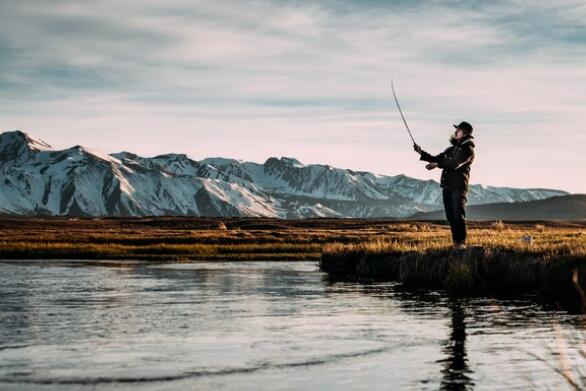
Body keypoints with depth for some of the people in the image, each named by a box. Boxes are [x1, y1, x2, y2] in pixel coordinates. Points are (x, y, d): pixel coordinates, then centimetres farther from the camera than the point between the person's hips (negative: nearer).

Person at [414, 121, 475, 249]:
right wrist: (421, 153, 11)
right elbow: (436, 159, 23)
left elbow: (455, 164, -18)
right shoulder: (451, 149, 22)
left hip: (459, 187, -7)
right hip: (447, 186, 7)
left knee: (458, 216, -12)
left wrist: (437, 164, -22)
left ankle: (461, 242, -9)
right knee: (450, 216, 5)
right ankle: (455, 242, 9)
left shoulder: (468, 150, -3)